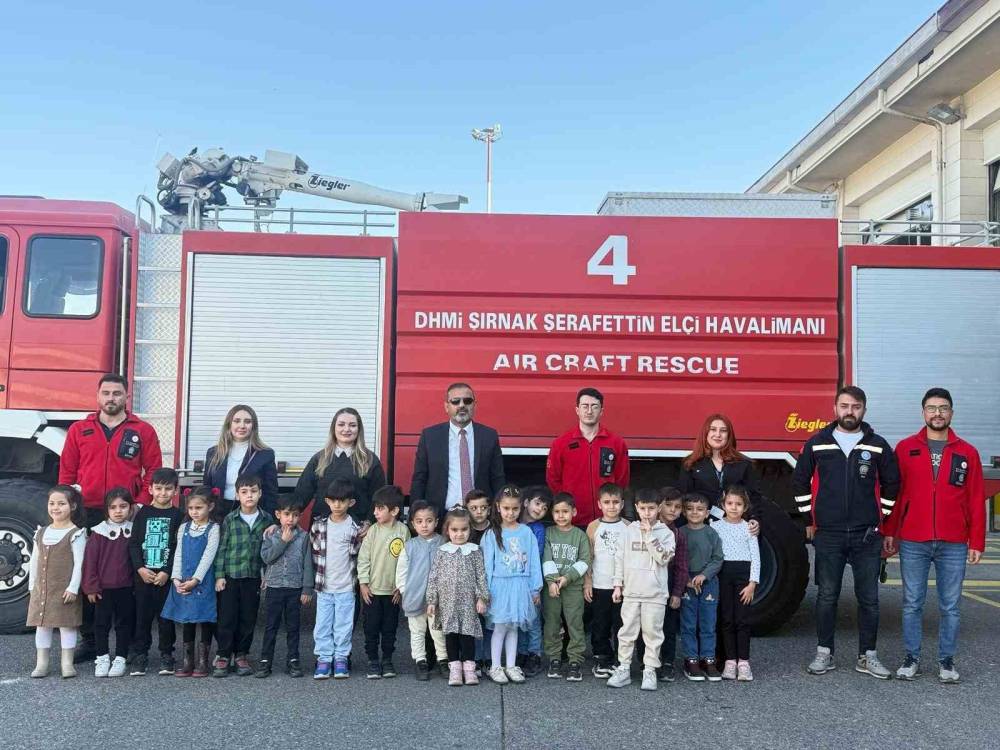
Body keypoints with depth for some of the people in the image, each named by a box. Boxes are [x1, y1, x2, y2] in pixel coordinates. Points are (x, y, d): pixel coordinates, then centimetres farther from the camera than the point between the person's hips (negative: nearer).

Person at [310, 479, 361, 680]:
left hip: (346, 588, -1)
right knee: (322, 625, 5)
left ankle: (341, 659, 17)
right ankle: (323, 659, 15)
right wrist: (319, 572, 8)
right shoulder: (318, 525, 0)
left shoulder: (355, 528, -5)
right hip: (323, 587, 1)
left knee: (343, 625, 6)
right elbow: (312, 550, 9)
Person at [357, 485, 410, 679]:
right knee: (371, 627, 5)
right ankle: (373, 660, 17)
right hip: (372, 589, 0)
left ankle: (387, 659, 23)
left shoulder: (403, 531, -6)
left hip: (393, 590, 0)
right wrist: (363, 583, -5)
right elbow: (363, 558, -3)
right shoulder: (373, 530, -6)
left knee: (390, 627, 10)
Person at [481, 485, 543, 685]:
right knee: (500, 627, 3)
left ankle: (511, 666, 20)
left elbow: (533, 561, 4)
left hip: (520, 586, 2)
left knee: (513, 627, 11)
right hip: (500, 585, -2)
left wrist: (535, 588, 3)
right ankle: (495, 667, 13)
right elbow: (488, 563, -3)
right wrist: (487, 590, -6)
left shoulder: (526, 532, 2)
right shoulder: (492, 534, -3)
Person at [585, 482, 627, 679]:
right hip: (599, 586, 0)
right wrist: (587, 582, -1)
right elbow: (588, 557, 4)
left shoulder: (628, 527, 1)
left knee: (621, 624, 4)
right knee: (600, 625, 6)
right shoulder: (594, 527, 1)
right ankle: (602, 659, 18)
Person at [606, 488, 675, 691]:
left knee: (653, 632, 3)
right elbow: (620, 558, 8)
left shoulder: (665, 533, -1)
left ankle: (650, 671, 12)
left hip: (655, 593, -2)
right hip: (631, 592, 2)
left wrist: (650, 535, -16)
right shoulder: (628, 531, 5)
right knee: (627, 632, 6)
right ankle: (623, 669, 15)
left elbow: (664, 558, -13)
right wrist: (618, 585, 6)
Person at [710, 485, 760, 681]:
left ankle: (743, 662, 4)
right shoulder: (716, 527, 5)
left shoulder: (749, 528, 5)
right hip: (723, 573, 1)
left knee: (742, 619, -3)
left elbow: (755, 556, 3)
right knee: (726, 619, 3)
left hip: (743, 572, 0)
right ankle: (730, 661, 10)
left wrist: (752, 583, -5)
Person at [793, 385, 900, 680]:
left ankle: (867, 656, 17)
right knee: (826, 596, 5)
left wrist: (881, 520, 10)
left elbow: (891, 485, 12)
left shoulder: (878, 446, 3)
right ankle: (824, 654, 15)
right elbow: (800, 482, 10)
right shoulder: (817, 444, 2)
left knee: (869, 598, 6)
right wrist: (809, 520, 9)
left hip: (867, 536, 1)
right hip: (828, 535, 0)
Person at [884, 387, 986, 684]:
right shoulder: (905, 448, 4)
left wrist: (976, 542, 1)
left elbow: (976, 500, 5)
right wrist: (889, 533, 3)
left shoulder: (967, 453, 6)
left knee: (950, 606, 7)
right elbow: (894, 493, 5)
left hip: (953, 546, 1)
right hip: (913, 544, 0)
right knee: (912, 604, 5)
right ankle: (912, 658, 16)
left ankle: (946, 660, 19)